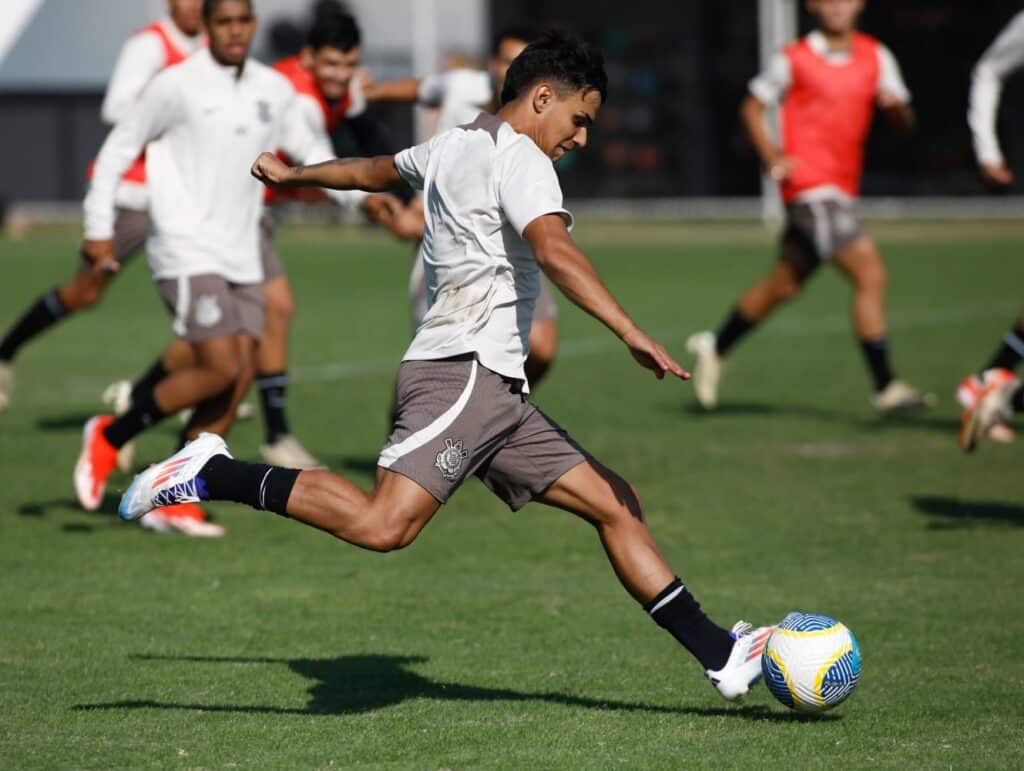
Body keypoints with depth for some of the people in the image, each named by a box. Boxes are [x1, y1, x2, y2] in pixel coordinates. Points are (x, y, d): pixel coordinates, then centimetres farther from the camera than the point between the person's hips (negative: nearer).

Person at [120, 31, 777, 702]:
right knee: (382, 526, -26)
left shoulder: (449, 148, 23)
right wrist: (632, 334, -30)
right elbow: (553, 250, -23)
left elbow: (370, 170, 41)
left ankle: (720, 654, 2)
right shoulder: (516, 155, -6)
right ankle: (211, 475, -14)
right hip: (464, 371, -11)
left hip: (498, 395, 11)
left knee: (615, 504, 5)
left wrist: (289, 175, 60)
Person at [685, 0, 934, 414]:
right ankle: (886, 388, -14)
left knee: (785, 283, 16)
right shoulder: (794, 60, -3)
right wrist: (771, 157, -7)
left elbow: (904, 121, 7)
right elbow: (753, 107, 7)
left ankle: (715, 347, 36)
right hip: (809, 185, -6)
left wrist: (895, 106, -16)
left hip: (841, 189, 6)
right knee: (870, 274, -16)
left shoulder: (876, 57, 9)